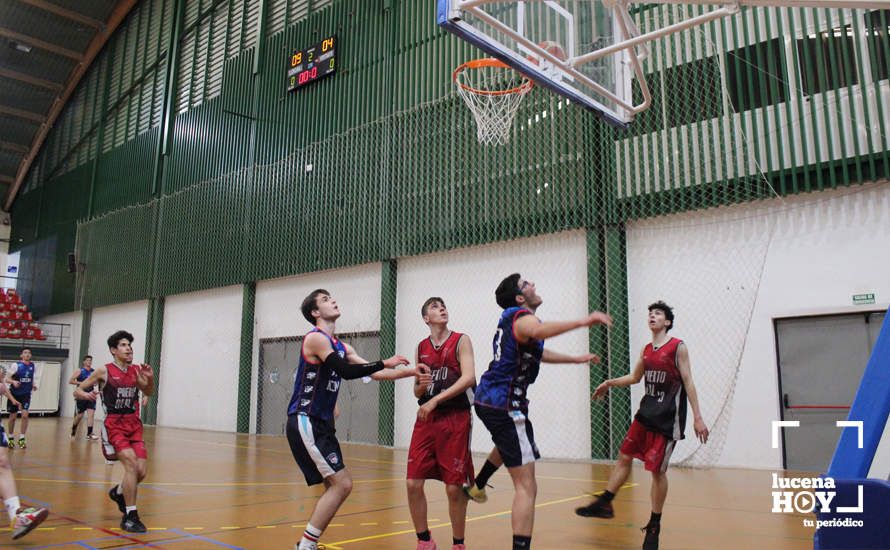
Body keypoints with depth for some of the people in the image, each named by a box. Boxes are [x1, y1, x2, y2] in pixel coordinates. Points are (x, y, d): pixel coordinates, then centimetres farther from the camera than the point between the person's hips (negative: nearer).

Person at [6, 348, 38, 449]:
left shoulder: (33, 366, 0)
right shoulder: (16, 365, -10)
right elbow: (7, 378, -11)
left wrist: (34, 384, -3)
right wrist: (13, 382, -31)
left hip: (26, 394, 2)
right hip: (14, 394, -2)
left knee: (25, 415, -12)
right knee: (13, 417, 8)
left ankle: (21, 439, -2)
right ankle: (11, 438, 27)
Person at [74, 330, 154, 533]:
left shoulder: (136, 370, 6)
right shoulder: (104, 371, -4)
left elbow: (148, 392, 15)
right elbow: (77, 390, 2)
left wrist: (150, 378, -6)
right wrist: (84, 394, -21)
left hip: (134, 425, 4)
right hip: (114, 425, -4)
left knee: (141, 471, -1)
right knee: (131, 463, -22)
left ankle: (118, 492, 33)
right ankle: (130, 516, -12)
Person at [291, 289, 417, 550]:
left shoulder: (341, 346, 16)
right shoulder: (316, 338, -11)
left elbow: (372, 373, 17)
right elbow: (347, 372, -22)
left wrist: (410, 372, 10)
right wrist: (384, 363, -15)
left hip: (321, 425, 9)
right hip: (305, 423, -9)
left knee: (336, 486, 12)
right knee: (342, 484, -12)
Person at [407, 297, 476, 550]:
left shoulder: (461, 340, 0)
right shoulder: (421, 348, 12)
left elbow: (468, 378, -14)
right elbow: (417, 392, 15)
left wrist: (436, 400, -18)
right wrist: (421, 384, -9)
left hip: (455, 418, -4)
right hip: (426, 419, 4)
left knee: (454, 487, 0)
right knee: (413, 483, 0)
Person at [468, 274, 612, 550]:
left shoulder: (512, 319, 17)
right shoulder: (523, 318, -14)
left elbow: (538, 353, 34)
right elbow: (538, 331, -42)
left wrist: (576, 358, 38)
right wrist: (584, 321, -50)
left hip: (488, 400, 11)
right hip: (505, 405, -11)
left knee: (509, 443, 42)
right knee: (526, 487, -12)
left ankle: (477, 485, 56)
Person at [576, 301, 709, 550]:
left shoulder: (678, 347, -7)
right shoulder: (646, 350, 10)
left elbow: (688, 383, -9)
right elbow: (635, 377, 24)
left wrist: (697, 417, -13)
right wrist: (609, 383, 15)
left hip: (667, 419, -6)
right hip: (646, 414, 6)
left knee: (658, 470, -2)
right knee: (624, 456, 7)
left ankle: (654, 526, 13)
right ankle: (604, 503, 17)